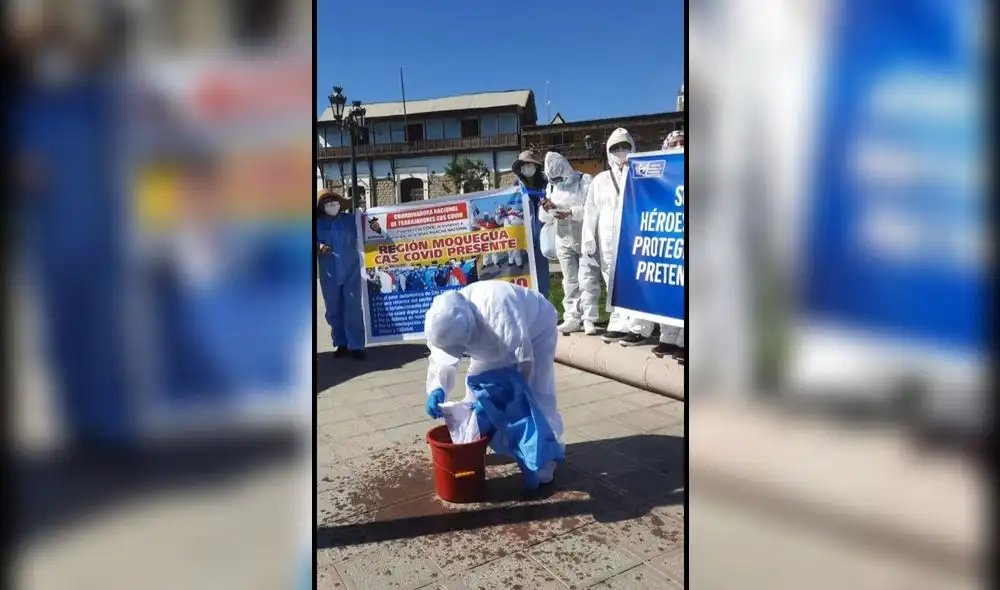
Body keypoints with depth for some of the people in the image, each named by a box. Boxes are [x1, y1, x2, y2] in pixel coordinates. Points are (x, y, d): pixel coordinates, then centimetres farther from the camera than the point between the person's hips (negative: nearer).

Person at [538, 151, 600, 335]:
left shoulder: (585, 181, -7)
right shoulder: (552, 187, 10)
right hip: (564, 242, 5)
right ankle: (572, 318, 14)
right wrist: (546, 209, -11)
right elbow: (546, 219, 11)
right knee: (570, 281, 8)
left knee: (587, 280, -6)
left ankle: (589, 319, 0)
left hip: (586, 240, -5)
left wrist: (570, 212, -27)